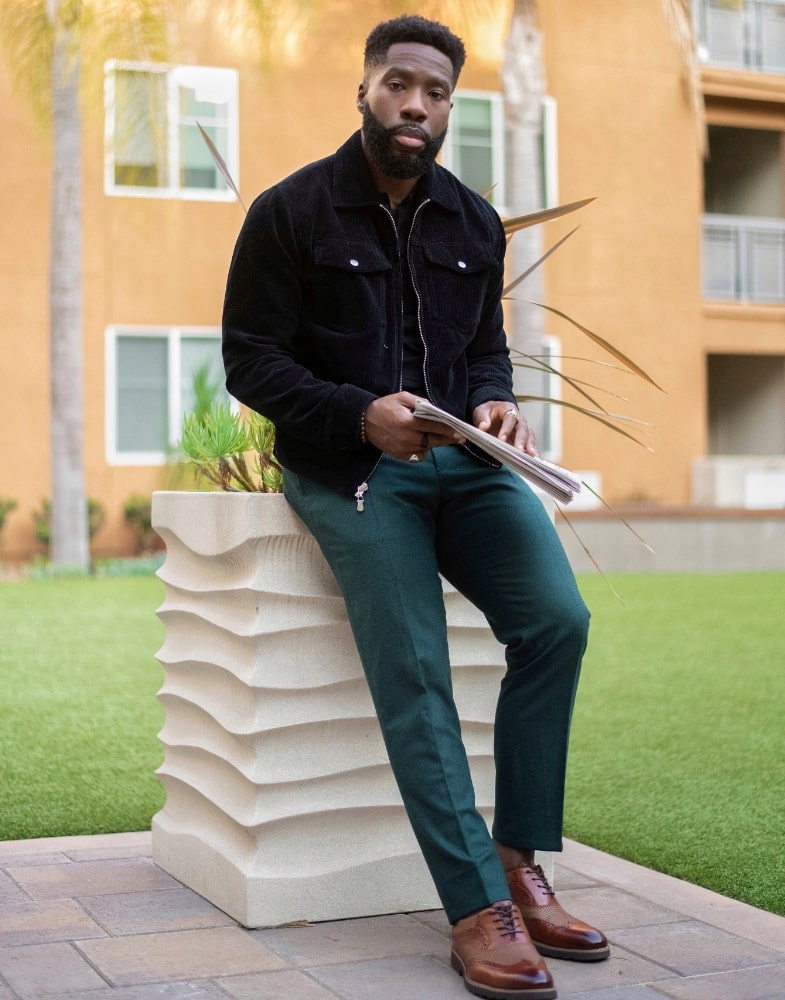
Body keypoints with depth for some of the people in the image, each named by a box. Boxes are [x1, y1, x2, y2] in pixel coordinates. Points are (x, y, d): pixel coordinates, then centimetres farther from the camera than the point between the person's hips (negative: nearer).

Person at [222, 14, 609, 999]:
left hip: (461, 459, 5)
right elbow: (250, 363, -3)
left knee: (557, 622, -17)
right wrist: (362, 414, -18)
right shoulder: (290, 212, -1)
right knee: (413, 674, -19)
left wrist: (495, 403, -4)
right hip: (345, 464, -4)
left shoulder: (474, 222, 14)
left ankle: (516, 860, -5)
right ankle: (478, 911, -16)